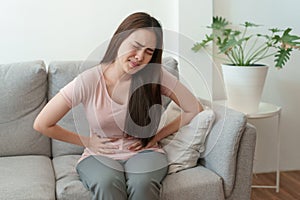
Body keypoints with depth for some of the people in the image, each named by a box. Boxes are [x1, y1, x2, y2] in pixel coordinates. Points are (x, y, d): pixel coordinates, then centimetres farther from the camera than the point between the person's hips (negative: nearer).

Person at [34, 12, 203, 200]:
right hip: (100, 155, 0)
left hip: (143, 153, 1)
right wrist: (87, 141, -1)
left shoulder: (156, 75, -9)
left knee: (142, 183, -34)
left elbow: (195, 110, 0)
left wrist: (155, 137, -3)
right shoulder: (89, 81, -14)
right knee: (107, 183, -35)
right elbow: (42, 124, -7)